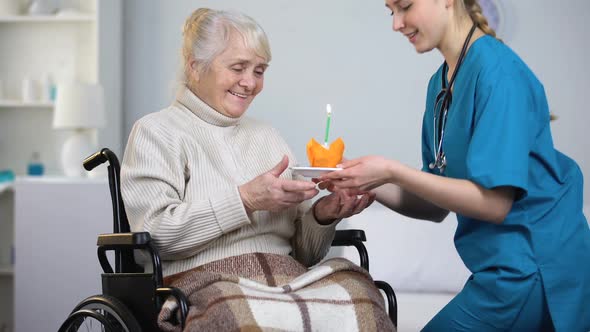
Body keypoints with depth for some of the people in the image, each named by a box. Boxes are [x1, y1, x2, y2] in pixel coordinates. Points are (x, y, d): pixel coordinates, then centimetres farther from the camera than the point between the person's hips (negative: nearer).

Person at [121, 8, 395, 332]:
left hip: (286, 277, 5)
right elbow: (156, 232, -9)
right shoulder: (156, 132, 8)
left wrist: (322, 216, -2)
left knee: (359, 295, -28)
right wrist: (246, 200, -13)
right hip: (204, 280, -5)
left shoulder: (268, 137, 24)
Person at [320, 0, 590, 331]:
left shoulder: (498, 69, -16)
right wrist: (369, 185, -7)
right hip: (508, 267, 7)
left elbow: (495, 202, -20)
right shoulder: (441, 83, 9)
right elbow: (437, 206, 8)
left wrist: (392, 172, -20)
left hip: (533, 269, -7)